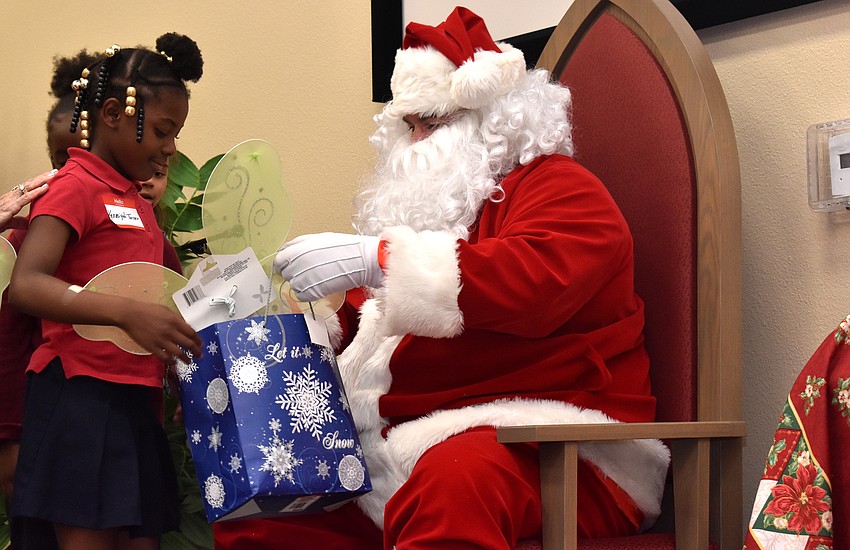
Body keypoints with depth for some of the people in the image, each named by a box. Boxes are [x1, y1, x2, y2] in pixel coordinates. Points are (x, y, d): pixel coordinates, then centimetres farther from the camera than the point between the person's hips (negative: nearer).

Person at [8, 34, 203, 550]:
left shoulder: (138, 200, 20)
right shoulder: (76, 185, -8)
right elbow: (26, 285, -22)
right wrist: (127, 312, -33)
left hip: (131, 398, 9)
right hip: (80, 395, -9)